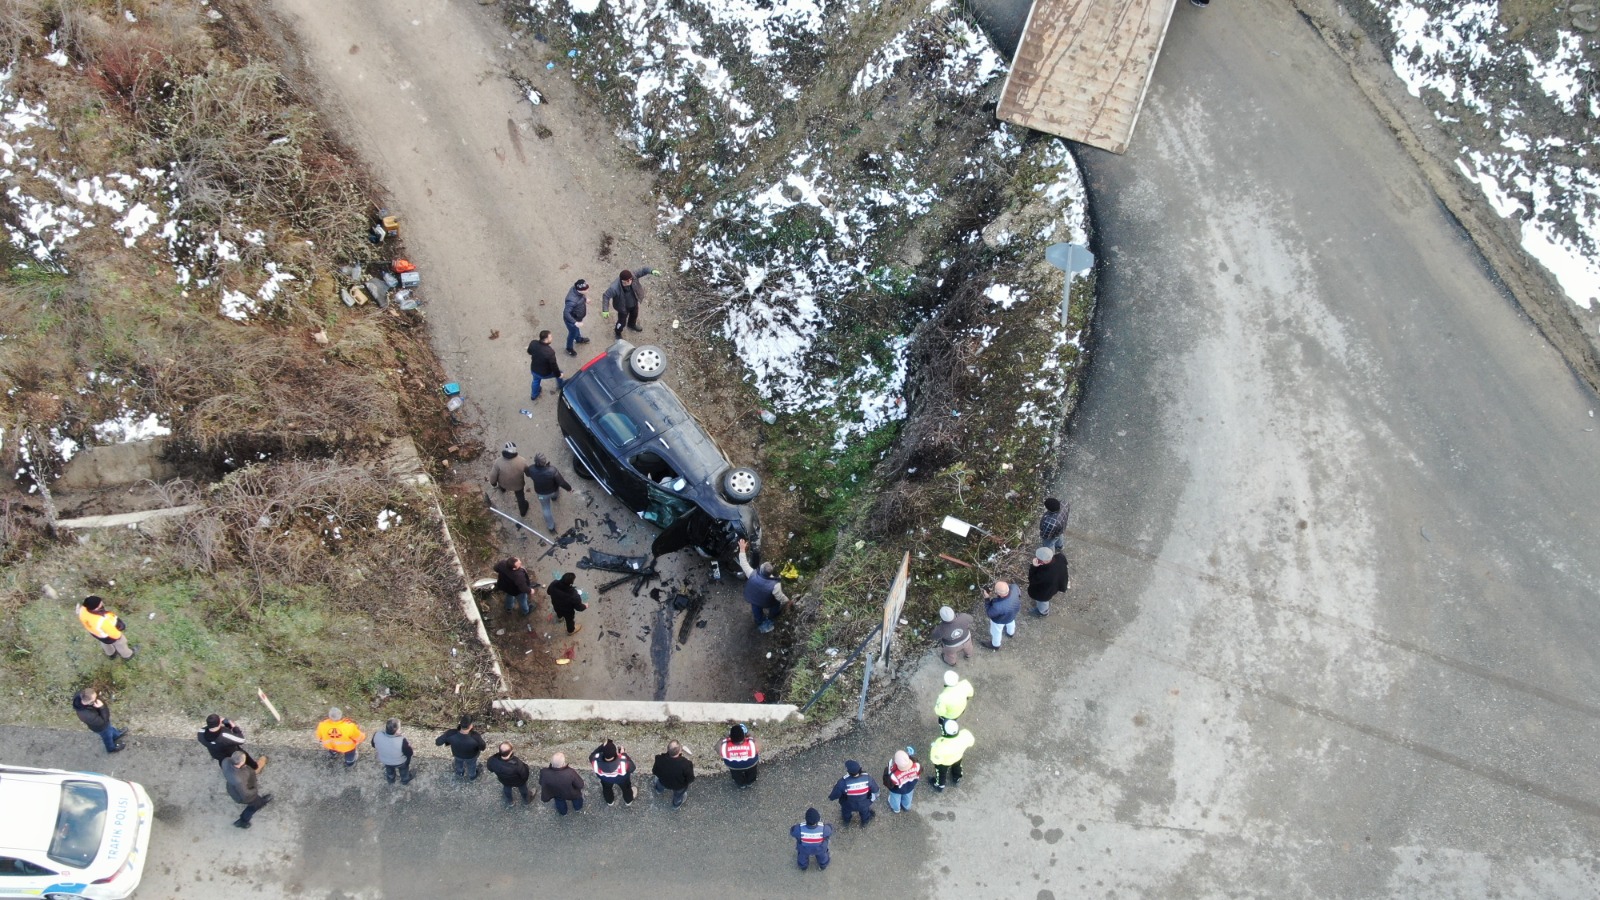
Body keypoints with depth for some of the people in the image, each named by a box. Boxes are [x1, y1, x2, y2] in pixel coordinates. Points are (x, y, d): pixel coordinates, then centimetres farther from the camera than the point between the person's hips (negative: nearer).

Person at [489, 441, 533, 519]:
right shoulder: (522, 461, -32)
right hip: (518, 484, -1)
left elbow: (493, 476, -19)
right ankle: (523, 511, 54)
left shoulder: (499, 462, -35)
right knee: (520, 496, 30)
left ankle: (502, 489, 72)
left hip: (504, 483, 1)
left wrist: (493, 483, 4)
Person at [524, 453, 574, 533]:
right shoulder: (552, 471, -42)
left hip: (541, 493, 1)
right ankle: (553, 496, 74)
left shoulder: (531, 469, -34)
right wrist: (569, 488, -10)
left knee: (546, 509, 25)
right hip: (553, 490, -1)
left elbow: (528, 474, -7)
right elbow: (562, 482, -29)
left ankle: (551, 527, 41)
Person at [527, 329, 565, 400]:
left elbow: (529, 352, 0)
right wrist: (559, 374, -8)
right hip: (545, 373, -4)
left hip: (534, 370, 4)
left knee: (536, 380, 37)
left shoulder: (533, 343, -24)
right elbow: (554, 366, -27)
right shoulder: (550, 352, -40)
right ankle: (561, 386, 56)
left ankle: (534, 395, 63)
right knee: (558, 373, 27)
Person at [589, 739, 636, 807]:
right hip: (621, 779, -1)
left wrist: (603, 745, -20)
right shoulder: (623, 762, -47)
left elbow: (591, 756, -19)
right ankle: (628, 801, 64)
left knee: (606, 788, 37)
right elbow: (632, 767, -23)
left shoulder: (596, 761, -45)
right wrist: (624, 754, -17)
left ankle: (610, 802, 66)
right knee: (626, 787, 34)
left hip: (605, 778, 1)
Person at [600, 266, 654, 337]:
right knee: (622, 321, 15)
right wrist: (605, 310, -30)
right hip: (623, 306, -5)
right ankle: (618, 333, 49)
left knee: (634, 315, 33)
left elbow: (643, 269, -24)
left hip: (634, 302, 5)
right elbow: (606, 296, -30)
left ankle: (631, 325, 68)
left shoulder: (633, 274, -34)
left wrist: (652, 271, -43)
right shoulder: (615, 288, -42)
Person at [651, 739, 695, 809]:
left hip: (664, 783, 2)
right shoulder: (685, 763, -42)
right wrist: (690, 765, -12)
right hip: (679, 787, -2)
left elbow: (655, 772, -14)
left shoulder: (660, 759, -35)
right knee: (678, 795, 35)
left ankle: (659, 789, 72)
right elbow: (690, 779, -25)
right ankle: (676, 804, 66)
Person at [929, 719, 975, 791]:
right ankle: (957, 779, 69)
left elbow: (936, 760, -31)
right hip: (958, 756, 3)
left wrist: (933, 748, -13)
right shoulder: (965, 734, -37)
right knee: (956, 766, 38)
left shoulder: (940, 745, -47)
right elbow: (971, 742, -13)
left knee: (941, 772, 32)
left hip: (944, 761, -3)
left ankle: (939, 786, 61)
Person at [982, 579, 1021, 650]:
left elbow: (989, 613, -26)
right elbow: (1019, 594, -11)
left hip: (1000, 620, -5)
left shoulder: (998, 606, -49)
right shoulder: (1014, 587, -38)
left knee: (996, 632, 30)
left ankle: (995, 645, 60)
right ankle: (1011, 632, 72)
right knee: (1011, 622, 39)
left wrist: (987, 598, -24)